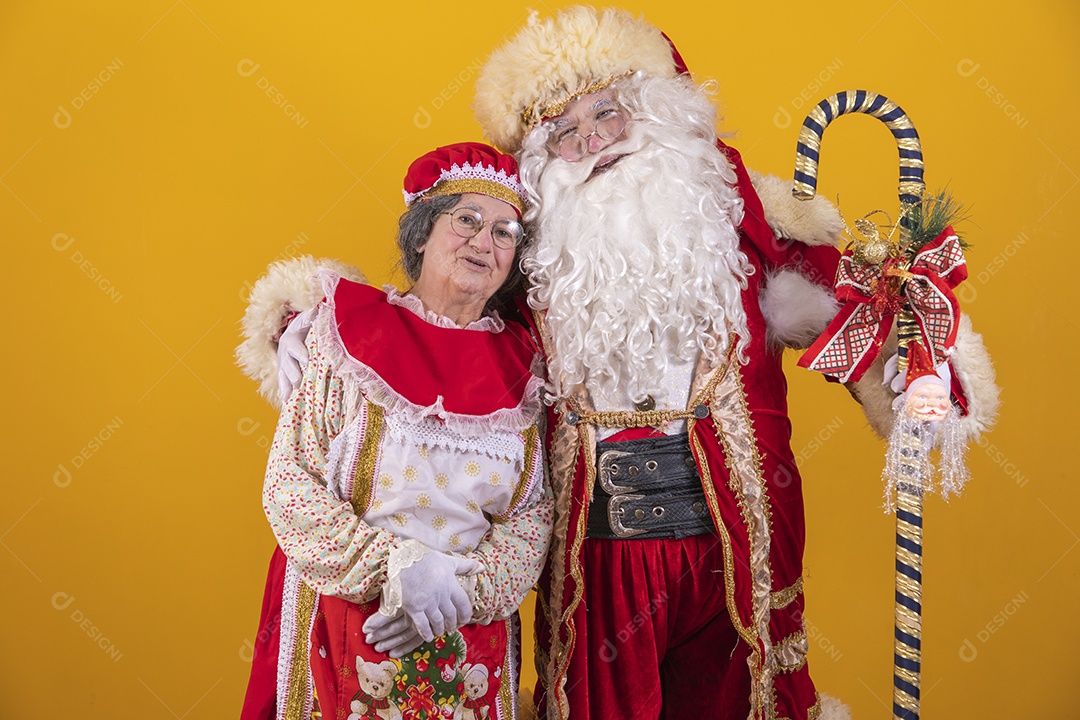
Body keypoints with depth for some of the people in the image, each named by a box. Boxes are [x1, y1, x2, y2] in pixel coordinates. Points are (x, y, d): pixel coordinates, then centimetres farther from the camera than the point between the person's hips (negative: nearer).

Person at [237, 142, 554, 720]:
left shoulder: (519, 364, 2)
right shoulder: (350, 332, -5)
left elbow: (535, 513, 0)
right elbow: (288, 484, -10)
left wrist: (463, 591, -15)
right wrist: (392, 566, -20)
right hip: (348, 630, -2)